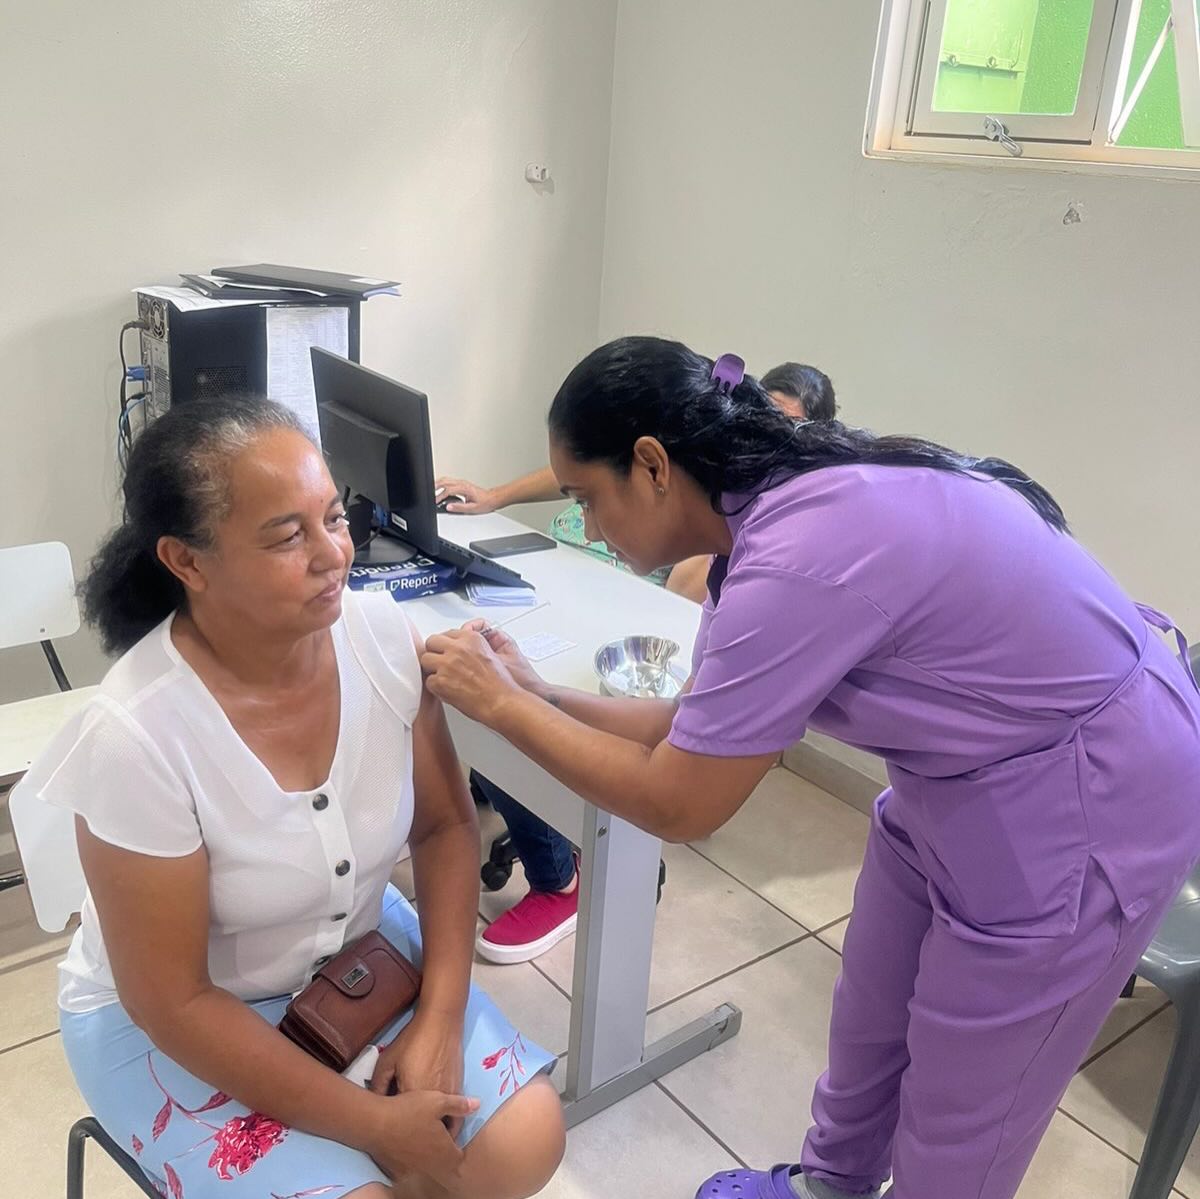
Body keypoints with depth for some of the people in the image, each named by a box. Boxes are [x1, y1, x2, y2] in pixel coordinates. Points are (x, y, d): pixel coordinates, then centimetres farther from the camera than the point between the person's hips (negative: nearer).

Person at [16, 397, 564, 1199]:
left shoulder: (383, 636, -18)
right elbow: (171, 1000, -21)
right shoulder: (136, 737, -30)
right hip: (171, 1020, -4)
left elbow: (445, 826, -4)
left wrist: (440, 1016, -13)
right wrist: (372, 1123, -18)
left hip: (359, 951, 4)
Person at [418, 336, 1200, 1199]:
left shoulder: (799, 556, -33)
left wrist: (501, 704, -14)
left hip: (1085, 806, -9)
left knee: (956, 1121, 12)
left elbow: (676, 803, -23)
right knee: (871, 1016, 24)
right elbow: (697, 729, 4)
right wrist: (538, 692, -3)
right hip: (969, 774, 9)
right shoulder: (782, 503, -4)